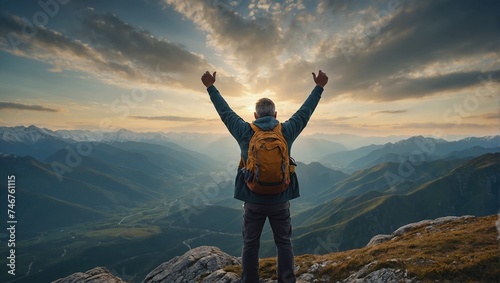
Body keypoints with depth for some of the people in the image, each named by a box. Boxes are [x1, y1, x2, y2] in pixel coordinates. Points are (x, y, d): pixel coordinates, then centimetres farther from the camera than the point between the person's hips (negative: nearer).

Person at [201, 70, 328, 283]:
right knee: (284, 243, 16)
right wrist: (319, 88, 21)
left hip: (253, 200, 0)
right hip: (281, 200, 1)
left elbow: (225, 112, 5)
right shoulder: (287, 130, -5)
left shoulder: (244, 131, -7)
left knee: (250, 245, 14)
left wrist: (210, 88, 18)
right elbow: (305, 111, 7)